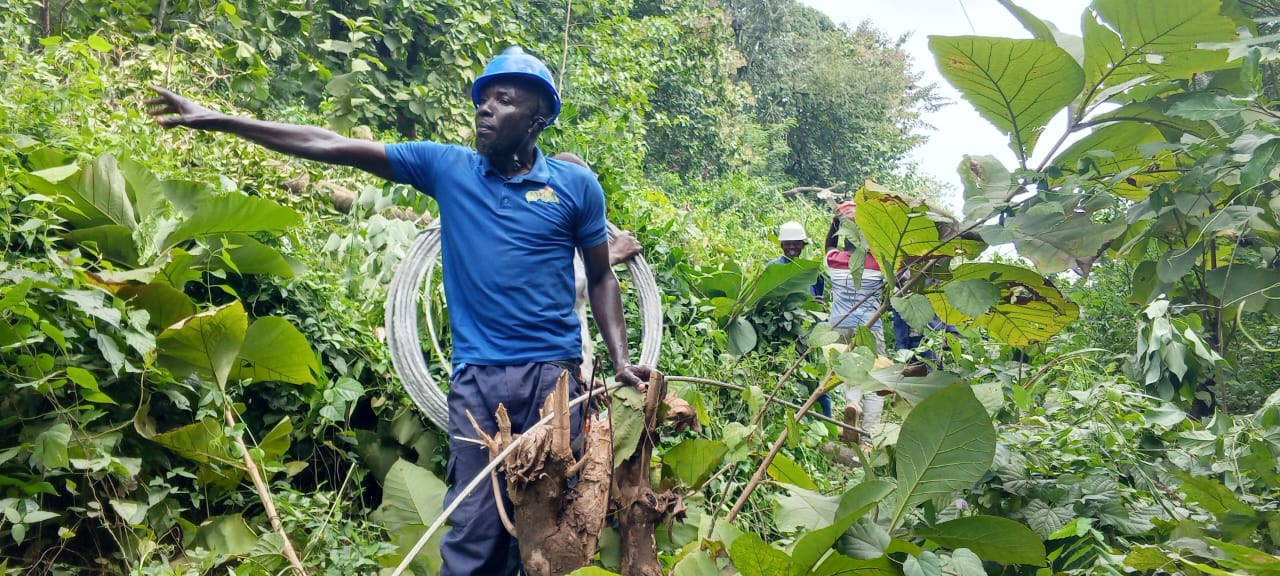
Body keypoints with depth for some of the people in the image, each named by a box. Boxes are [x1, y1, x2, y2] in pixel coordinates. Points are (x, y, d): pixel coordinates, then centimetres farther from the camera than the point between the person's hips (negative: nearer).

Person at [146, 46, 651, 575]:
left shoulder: (576, 185, 3)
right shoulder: (446, 167, 4)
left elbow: (601, 279, 10)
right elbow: (331, 147, 3)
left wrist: (620, 360, -2)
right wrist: (214, 120, 1)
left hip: (553, 374, 0)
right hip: (476, 377, 1)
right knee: (473, 534, 2)